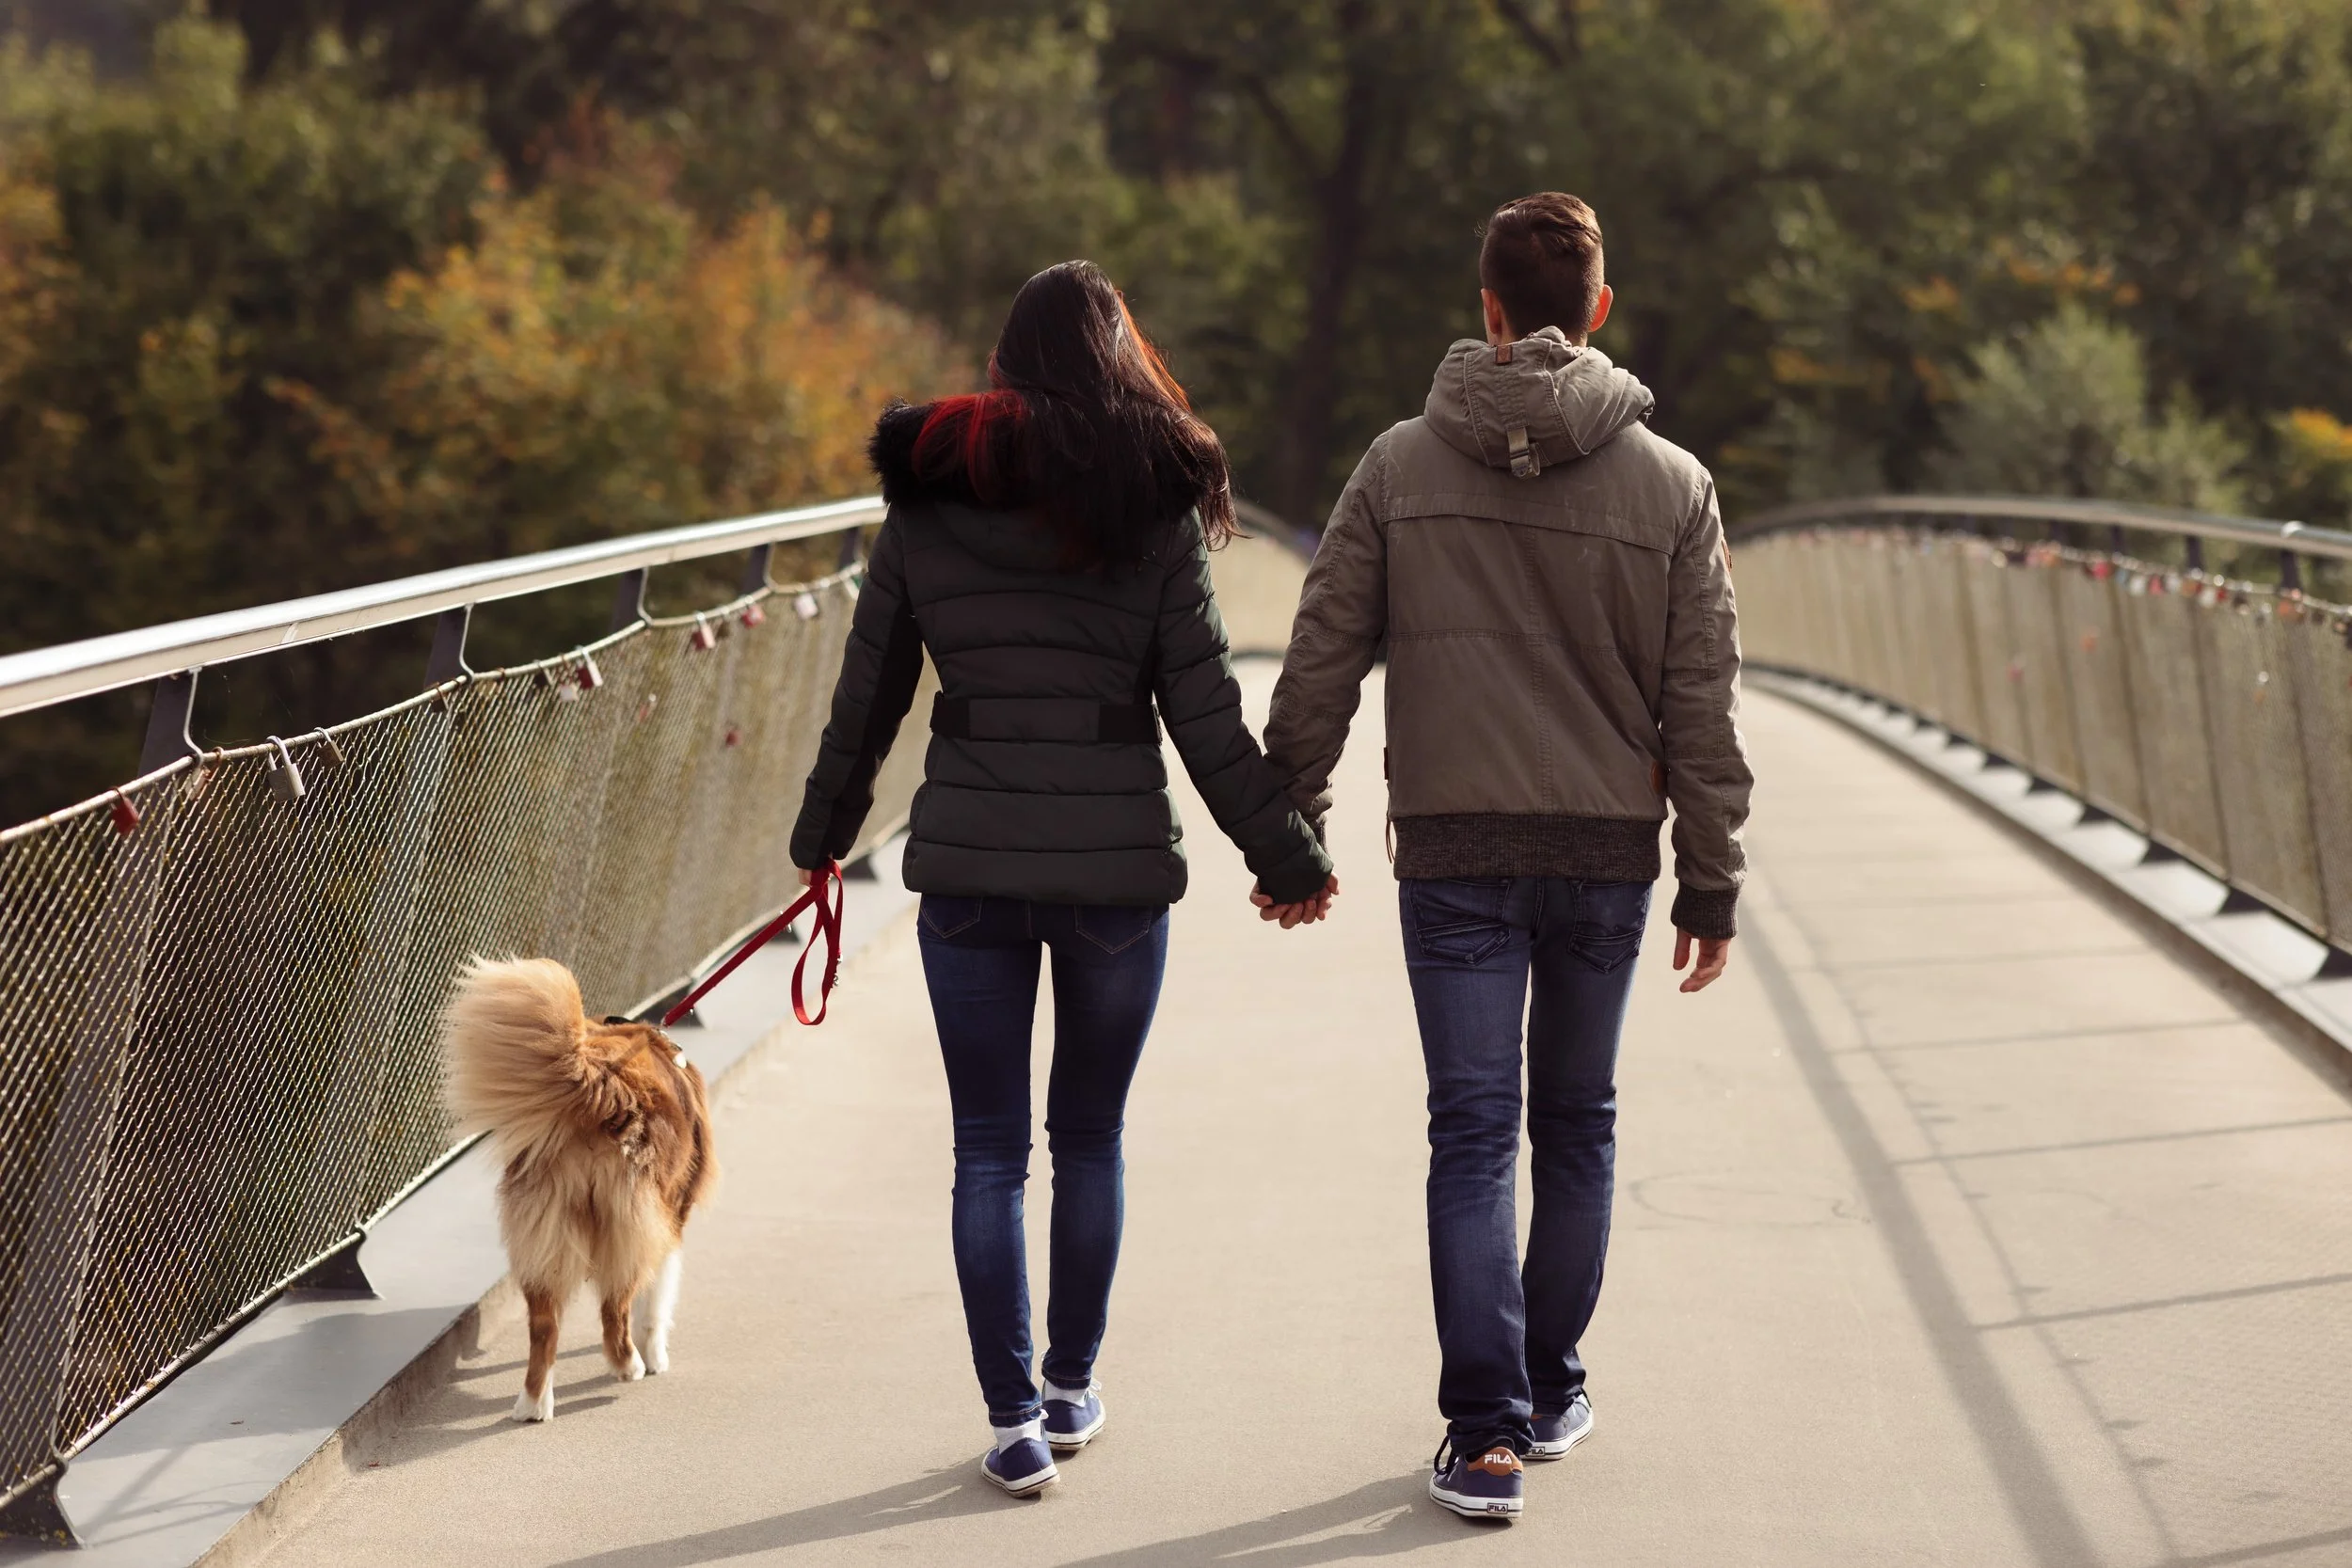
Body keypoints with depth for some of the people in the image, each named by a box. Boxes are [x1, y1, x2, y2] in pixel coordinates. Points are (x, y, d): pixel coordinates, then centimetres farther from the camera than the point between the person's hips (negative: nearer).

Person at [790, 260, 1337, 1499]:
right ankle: (1071, 1387, 25)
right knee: (1090, 1137, 15)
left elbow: (867, 695, 8)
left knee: (988, 1149, 6)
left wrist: (824, 832, 22)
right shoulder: (1157, 508, -4)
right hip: (1119, 862, 0)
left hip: (968, 862, 1)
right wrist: (1287, 858, 5)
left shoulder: (924, 501, 1)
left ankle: (1013, 1418, 6)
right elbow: (1205, 712, -4)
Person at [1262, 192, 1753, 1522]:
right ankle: (1551, 1390, 26)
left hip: (1454, 852, -1)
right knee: (1578, 1124, 16)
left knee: (1474, 1134, 2)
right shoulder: (1672, 485, -2)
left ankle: (1488, 1430, -3)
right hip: (1608, 851, 1)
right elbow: (1703, 710, -1)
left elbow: (1322, 665, -1)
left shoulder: (1401, 468, -2)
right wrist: (1712, 884, 6)